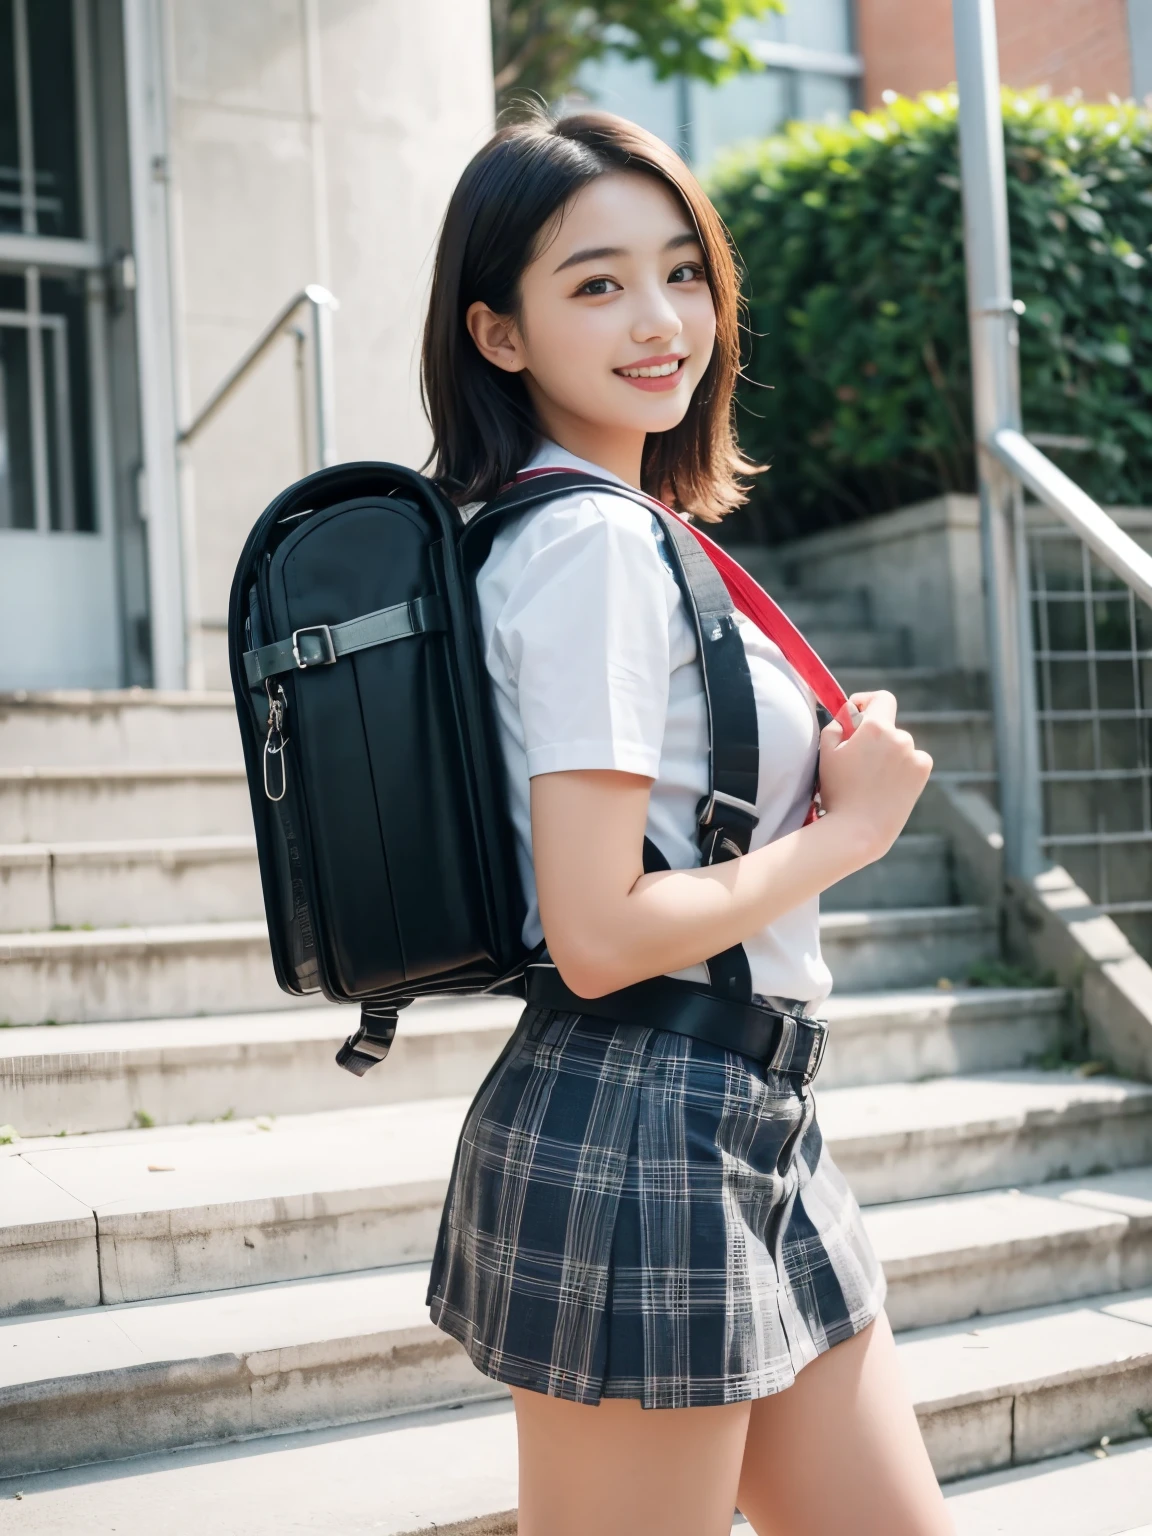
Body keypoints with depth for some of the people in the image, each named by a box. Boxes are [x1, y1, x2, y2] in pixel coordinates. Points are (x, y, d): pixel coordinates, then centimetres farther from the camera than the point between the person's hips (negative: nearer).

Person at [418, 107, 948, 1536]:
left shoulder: (622, 530, 13)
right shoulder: (593, 542, -17)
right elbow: (598, 935, -23)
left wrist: (830, 778, 7)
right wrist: (849, 828, -11)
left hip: (742, 1123, 10)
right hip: (640, 1138, -10)